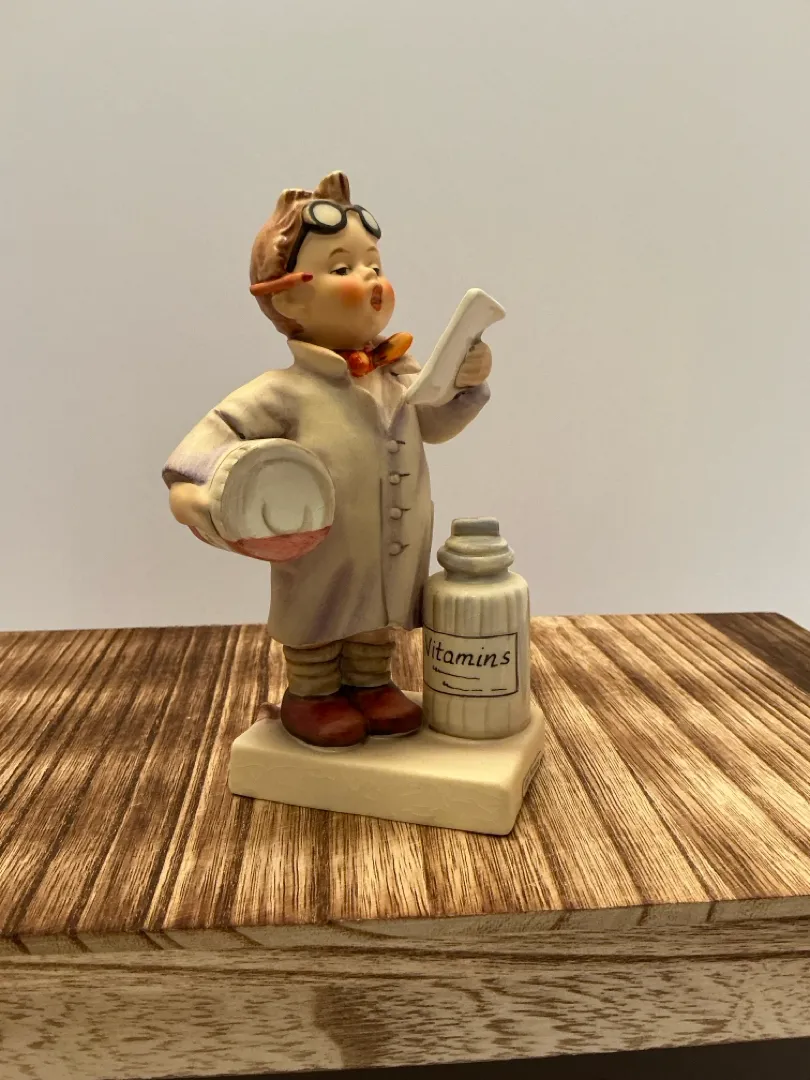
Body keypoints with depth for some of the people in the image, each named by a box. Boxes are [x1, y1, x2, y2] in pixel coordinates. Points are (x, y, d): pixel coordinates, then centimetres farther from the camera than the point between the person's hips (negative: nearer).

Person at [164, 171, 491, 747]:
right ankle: (310, 696, 35)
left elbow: (435, 423, 14)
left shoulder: (401, 375, 0)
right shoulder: (288, 392, -20)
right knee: (316, 632, 14)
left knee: (378, 624, 22)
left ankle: (371, 683, 42)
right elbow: (222, 428, -19)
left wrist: (465, 382, -3)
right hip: (322, 564, -5)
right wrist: (190, 484, -35)